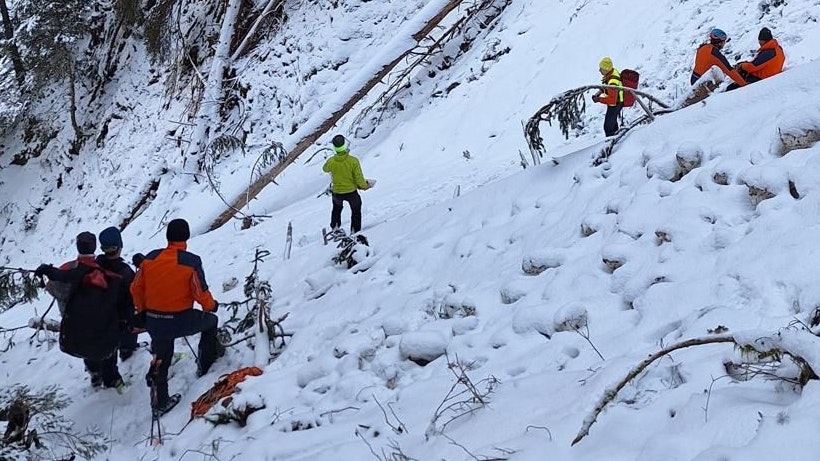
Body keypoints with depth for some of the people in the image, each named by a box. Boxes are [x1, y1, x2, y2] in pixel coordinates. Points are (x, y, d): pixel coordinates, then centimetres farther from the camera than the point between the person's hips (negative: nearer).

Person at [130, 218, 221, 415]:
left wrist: (143, 310, 22)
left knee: (161, 361, 21)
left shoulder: (150, 258, -4)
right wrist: (211, 306, 9)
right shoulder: (191, 262, -18)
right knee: (211, 321, 24)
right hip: (181, 321, -4)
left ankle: (160, 402, 30)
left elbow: (136, 288, 4)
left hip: (154, 322, 4)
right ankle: (205, 365, 31)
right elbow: (201, 293, -13)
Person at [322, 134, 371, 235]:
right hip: (351, 192, -2)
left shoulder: (331, 161, -20)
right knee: (356, 211, 25)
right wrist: (365, 185, 2)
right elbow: (359, 179, -18)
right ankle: (355, 232, 31)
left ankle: (335, 228, 40)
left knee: (337, 208, 34)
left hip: (336, 193, 2)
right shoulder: (353, 161, -25)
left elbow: (325, 169, 6)